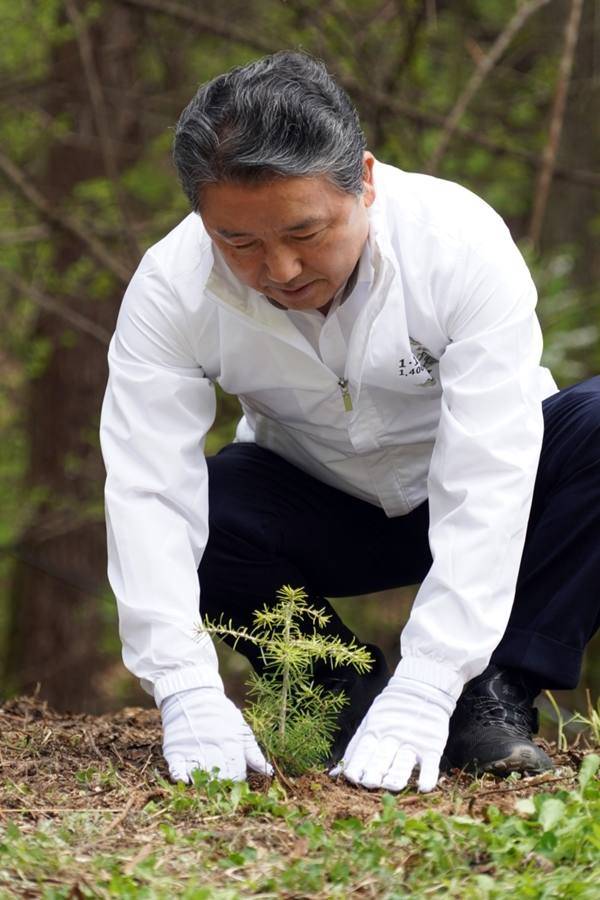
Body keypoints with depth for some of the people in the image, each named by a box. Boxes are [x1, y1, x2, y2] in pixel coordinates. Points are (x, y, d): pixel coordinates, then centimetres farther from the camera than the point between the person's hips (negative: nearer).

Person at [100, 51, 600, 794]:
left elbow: (486, 483, -36)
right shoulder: (171, 286, -25)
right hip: (317, 511, 2)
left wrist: (421, 693, -43)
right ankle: (352, 700, -10)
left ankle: (495, 694, -20)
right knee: (193, 507, -28)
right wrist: (188, 694, -43)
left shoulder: (463, 243, -31)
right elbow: (148, 487, -31)